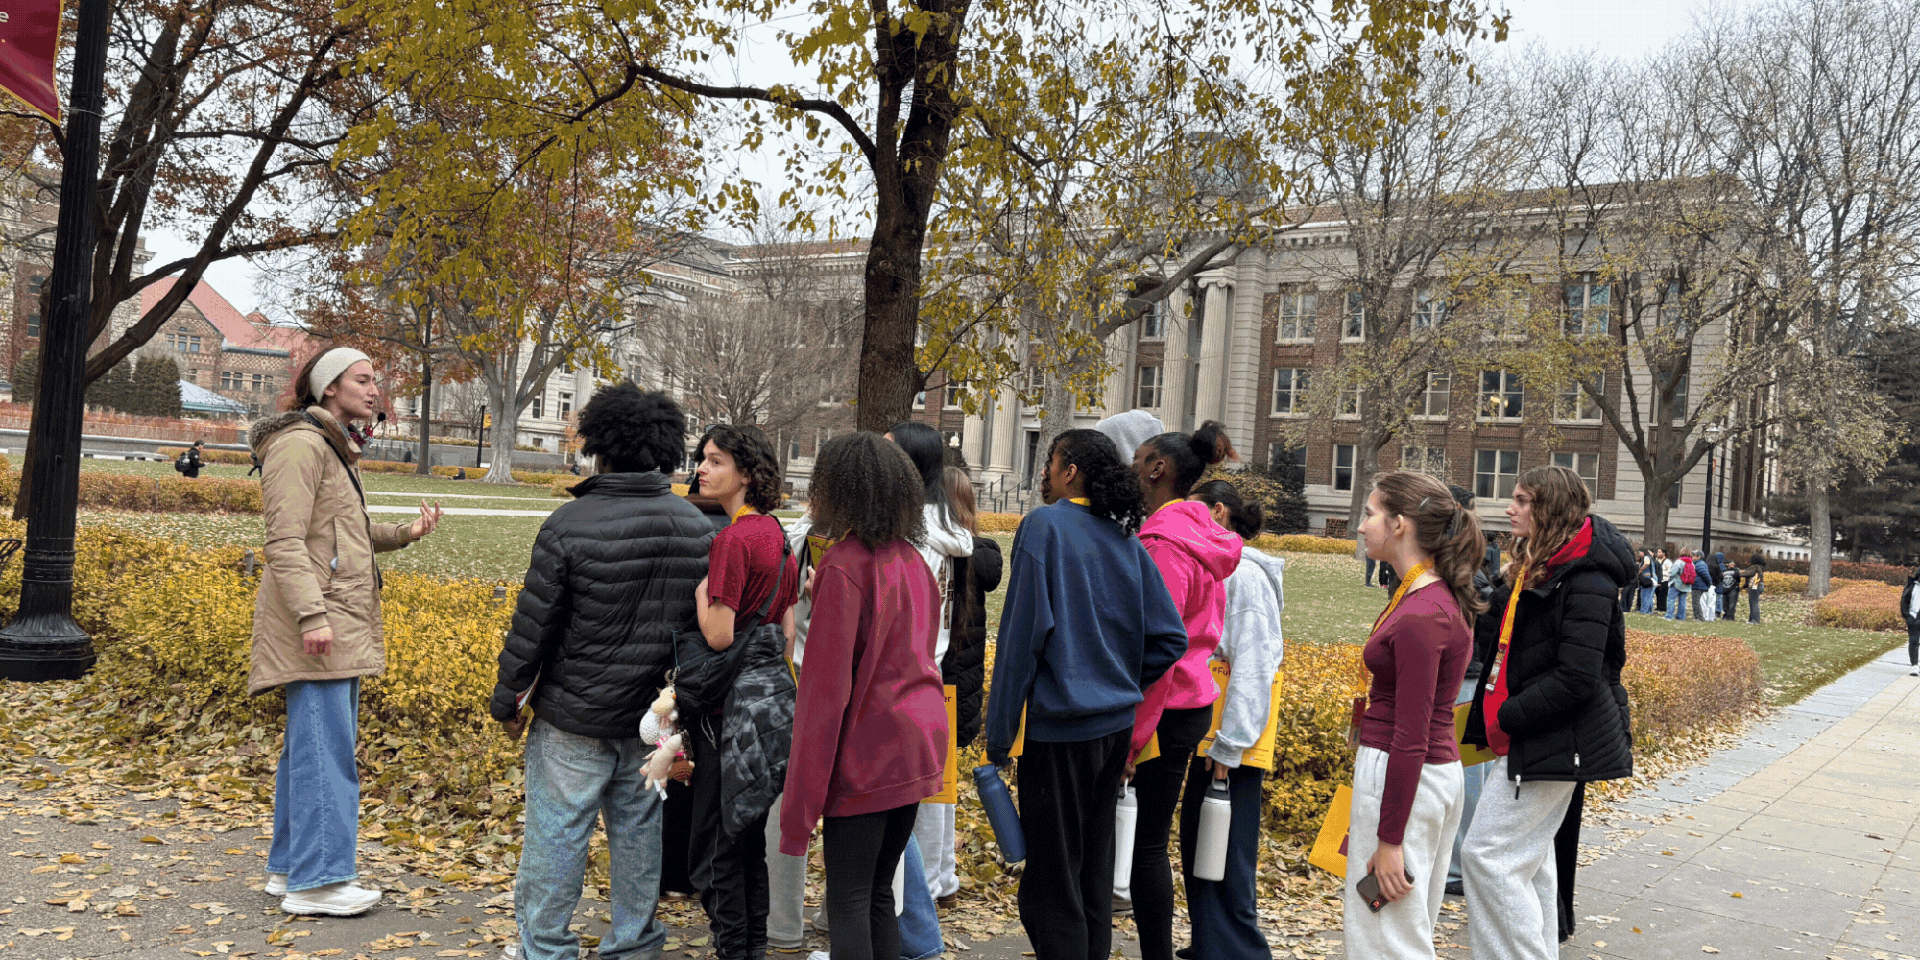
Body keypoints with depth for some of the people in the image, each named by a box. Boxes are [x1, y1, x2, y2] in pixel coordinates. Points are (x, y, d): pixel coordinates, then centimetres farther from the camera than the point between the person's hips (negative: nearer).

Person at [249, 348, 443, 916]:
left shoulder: (335, 448, 20)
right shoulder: (300, 444, -12)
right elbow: (286, 541, -19)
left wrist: (405, 533, 10)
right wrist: (311, 614, -26)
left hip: (341, 623, 10)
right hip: (315, 621, -10)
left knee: (313, 744, 14)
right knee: (324, 746, -8)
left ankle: (291, 868, 23)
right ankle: (316, 880, -2)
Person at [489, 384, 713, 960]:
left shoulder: (571, 524, -16)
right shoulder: (698, 528, 0)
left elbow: (532, 626, -11)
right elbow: (703, 625, 7)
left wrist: (508, 701, 2)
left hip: (575, 717, -5)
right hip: (653, 716, 5)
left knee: (558, 831, 9)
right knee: (638, 829, 16)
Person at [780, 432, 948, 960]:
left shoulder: (845, 565, -15)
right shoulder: (912, 559, 7)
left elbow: (826, 684, -18)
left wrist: (802, 799, -14)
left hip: (866, 756, -8)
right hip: (917, 744, 8)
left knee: (847, 903, 0)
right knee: (879, 894, 17)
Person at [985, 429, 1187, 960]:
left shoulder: (1044, 525, -10)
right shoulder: (1125, 539, 7)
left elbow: (1022, 630, -15)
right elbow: (1171, 638, 4)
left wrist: (999, 731, -10)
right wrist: (1120, 684, 15)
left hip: (1059, 725, -7)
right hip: (1116, 726, 7)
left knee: (1050, 882, 1)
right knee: (1094, 872, 18)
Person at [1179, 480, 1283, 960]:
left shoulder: (1245, 574, -14)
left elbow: (1251, 665, -19)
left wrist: (1229, 744, -20)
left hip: (1231, 731, -10)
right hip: (1208, 727, 10)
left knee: (1224, 853, -5)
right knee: (1195, 839, 17)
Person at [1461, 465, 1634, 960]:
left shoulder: (1585, 581, -17)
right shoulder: (1533, 570, 13)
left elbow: (1576, 678, -23)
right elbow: (1497, 640, 15)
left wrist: (1506, 717, -18)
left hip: (1554, 742, -10)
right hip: (1525, 740, 10)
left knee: (1489, 854, -9)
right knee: (1528, 858, 18)